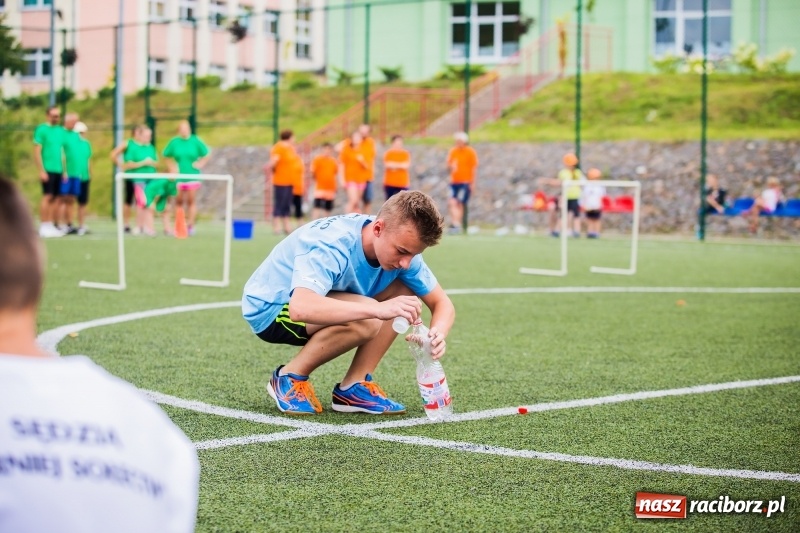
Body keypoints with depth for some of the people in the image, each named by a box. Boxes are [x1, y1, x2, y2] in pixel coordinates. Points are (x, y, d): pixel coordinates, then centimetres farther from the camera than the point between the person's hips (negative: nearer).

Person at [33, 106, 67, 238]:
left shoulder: (61, 131, 13)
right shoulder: (41, 129, -5)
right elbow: (36, 152, -8)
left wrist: (64, 170, 14)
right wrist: (41, 171, -13)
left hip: (59, 170, 6)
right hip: (48, 170, -6)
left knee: (56, 198, 5)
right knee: (47, 196, -8)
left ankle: (54, 226, 8)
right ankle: (43, 227, -5)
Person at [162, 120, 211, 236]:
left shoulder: (196, 141, -2)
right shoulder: (174, 142, 0)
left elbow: (207, 154, 8)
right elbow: (166, 156, 12)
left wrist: (200, 164, -3)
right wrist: (171, 167, 1)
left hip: (192, 176, -1)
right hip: (178, 176, 1)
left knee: (191, 201, -1)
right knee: (179, 201, 4)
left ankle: (190, 225, 3)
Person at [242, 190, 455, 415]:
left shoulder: (402, 245, -13)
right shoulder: (331, 246, -35)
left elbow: (442, 303, -5)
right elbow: (299, 309, -51)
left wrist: (438, 334, -30)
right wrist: (379, 309, -57)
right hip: (268, 310, -8)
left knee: (404, 290, -11)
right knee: (365, 320, -32)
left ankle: (353, 386, -7)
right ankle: (289, 378, -11)